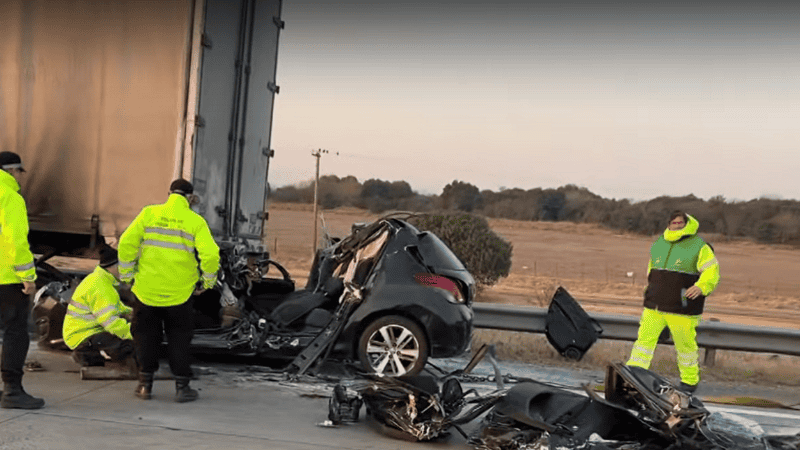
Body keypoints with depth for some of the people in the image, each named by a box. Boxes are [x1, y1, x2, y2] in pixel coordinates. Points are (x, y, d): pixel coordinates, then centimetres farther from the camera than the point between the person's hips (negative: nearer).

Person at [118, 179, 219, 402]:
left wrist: (127, 275, 6)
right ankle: (182, 386, 12)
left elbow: (126, 243, -4)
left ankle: (145, 384, 20)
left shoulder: (149, 213, 0)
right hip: (179, 292, -1)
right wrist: (207, 282, 3)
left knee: (146, 336, 16)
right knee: (179, 338, 13)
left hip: (146, 289, 1)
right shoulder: (196, 221, -4)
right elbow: (210, 254, -13)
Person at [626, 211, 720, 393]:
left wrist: (701, 287, -29)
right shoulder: (658, 244, 13)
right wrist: (651, 292, 28)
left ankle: (690, 380, 23)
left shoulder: (699, 247, -4)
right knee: (645, 338, -1)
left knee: (685, 344, 5)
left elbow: (712, 271, -11)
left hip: (681, 309, -4)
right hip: (654, 307, 4)